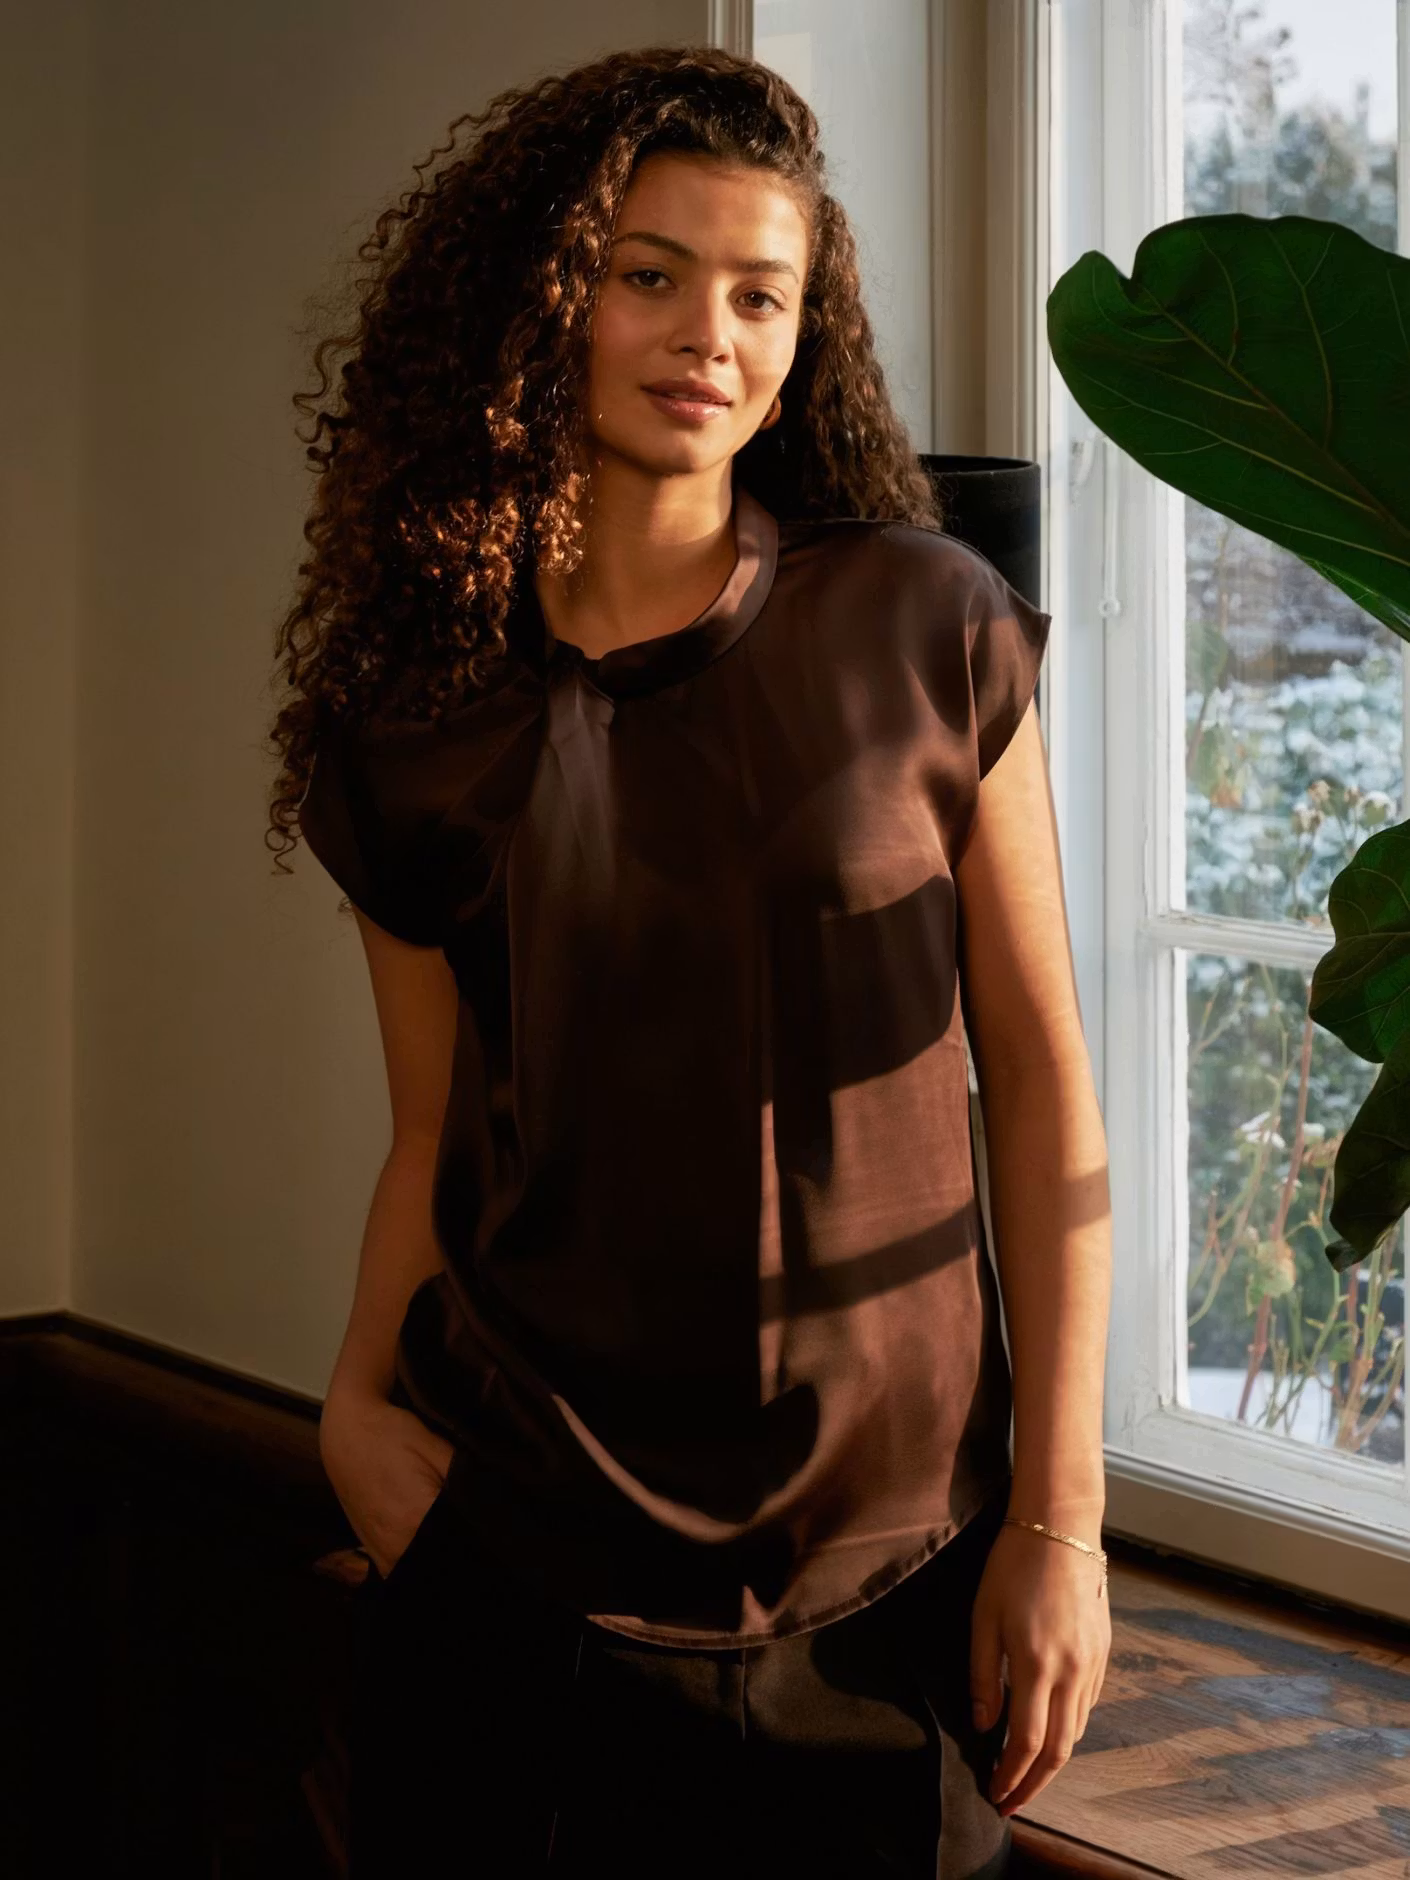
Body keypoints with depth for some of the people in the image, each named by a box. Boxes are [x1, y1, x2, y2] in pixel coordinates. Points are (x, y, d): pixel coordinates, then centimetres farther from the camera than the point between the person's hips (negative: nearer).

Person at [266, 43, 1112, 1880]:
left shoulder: (928, 632, -4)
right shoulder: (417, 712, 2)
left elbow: (1042, 1086, -3)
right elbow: (437, 1131, 8)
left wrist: (1060, 1518, -6)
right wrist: (357, 1399, -9)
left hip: (882, 1554, -1)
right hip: (516, 1551, 1)